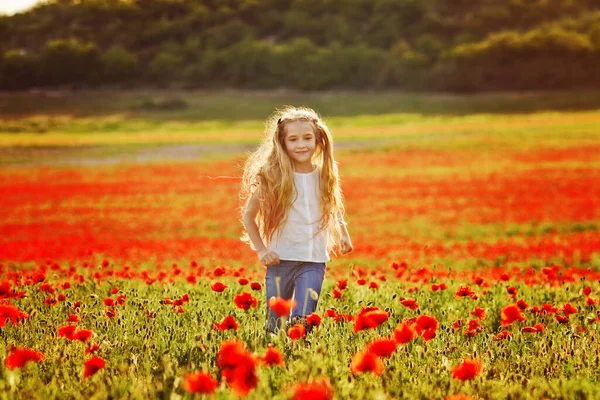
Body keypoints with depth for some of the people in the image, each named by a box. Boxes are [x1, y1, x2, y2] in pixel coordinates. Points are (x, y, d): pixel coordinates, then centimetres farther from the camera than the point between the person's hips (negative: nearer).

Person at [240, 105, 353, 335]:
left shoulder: (325, 176, 3)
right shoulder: (271, 177, -5)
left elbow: (335, 209, 21)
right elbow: (248, 215, 3)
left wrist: (343, 234, 6)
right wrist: (261, 249, -5)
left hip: (314, 261, 1)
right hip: (280, 260, -1)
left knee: (302, 323, -10)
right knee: (275, 324, 8)